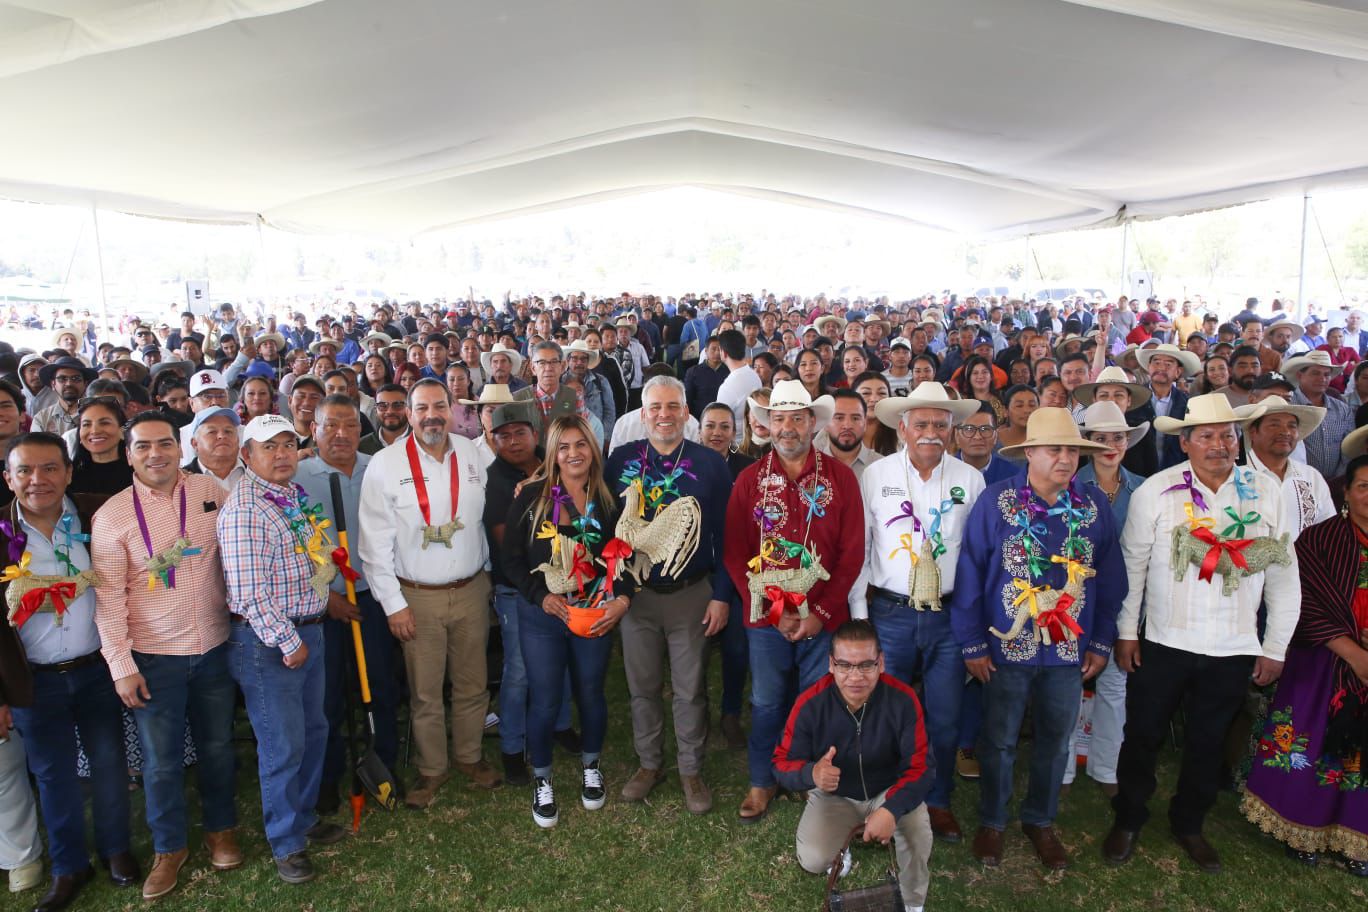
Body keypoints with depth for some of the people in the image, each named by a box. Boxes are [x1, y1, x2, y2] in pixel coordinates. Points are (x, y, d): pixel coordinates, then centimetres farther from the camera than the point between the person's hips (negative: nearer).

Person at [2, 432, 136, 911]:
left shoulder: (97, 518, -8)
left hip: (98, 670, 0)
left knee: (109, 762, 14)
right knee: (53, 774, 15)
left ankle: (116, 849, 35)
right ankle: (68, 866, 33)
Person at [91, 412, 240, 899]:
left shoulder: (210, 491, -4)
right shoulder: (112, 515, -10)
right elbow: (109, 597, -8)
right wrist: (121, 666, -10)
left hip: (214, 646, 2)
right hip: (153, 656, -2)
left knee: (217, 745, 16)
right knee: (160, 758, 10)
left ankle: (220, 829, 37)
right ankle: (169, 846, 32)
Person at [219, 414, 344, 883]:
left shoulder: (295, 496, 7)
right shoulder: (244, 509, -20)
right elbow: (249, 592, -23)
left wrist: (325, 599, 15)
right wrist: (287, 642, -18)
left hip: (309, 631, 8)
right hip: (267, 640, -8)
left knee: (313, 731, 20)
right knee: (283, 744, 4)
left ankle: (303, 817, 40)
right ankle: (286, 843, 24)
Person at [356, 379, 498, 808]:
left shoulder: (473, 455, 0)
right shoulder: (386, 464, -9)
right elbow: (375, 542, -7)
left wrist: (488, 578, 10)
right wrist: (393, 604, -8)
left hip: (471, 590, 3)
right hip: (418, 596, -2)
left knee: (472, 684, 15)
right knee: (425, 692, 9)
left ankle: (470, 756, 36)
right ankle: (432, 768, 30)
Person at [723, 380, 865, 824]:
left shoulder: (840, 478, -3)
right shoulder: (749, 480, -1)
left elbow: (852, 552, -4)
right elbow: (736, 554, -2)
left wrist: (821, 612, -11)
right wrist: (775, 611, -10)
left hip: (823, 617, 0)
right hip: (765, 618, 1)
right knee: (766, 703, 14)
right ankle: (762, 782, 35)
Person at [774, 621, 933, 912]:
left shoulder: (903, 699, -24)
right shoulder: (810, 704, -25)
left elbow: (920, 766, -21)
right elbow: (782, 762, -16)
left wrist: (891, 809, -40)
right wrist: (811, 773, -42)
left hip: (889, 790, 0)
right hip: (834, 795, 0)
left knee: (918, 830, -29)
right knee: (813, 861, -21)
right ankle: (841, 843, 19)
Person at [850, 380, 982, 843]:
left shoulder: (970, 480, 2)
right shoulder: (875, 475, -2)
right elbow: (858, 550, 0)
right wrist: (859, 614, -1)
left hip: (950, 615, 1)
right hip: (890, 613, -1)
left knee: (945, 719, 10)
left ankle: (938, 802, 33)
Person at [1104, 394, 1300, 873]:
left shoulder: (1266, 493, -3)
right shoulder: (1155, 491, -9)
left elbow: (1283, 574, 2)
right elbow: (1132, 564, -3)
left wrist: (1275, 647, 3)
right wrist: (1126, 631, -2)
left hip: (1233, 651, 2)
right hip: (1163, 643, -2)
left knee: (1207, 743, 18)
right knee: (1142, 735, 10)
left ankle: (1189, 824, 40)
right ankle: (1127, 820, 32)